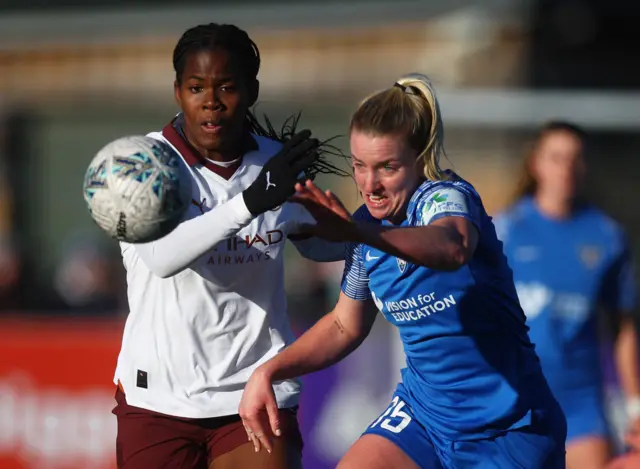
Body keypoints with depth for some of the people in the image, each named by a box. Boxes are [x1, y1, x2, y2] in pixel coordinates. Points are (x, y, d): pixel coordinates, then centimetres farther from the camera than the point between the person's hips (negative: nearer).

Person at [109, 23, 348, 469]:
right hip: (159, 397, -2)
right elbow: (162, 255, -28)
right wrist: (251, 201, -39)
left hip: (257, 395, 2)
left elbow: (326, 244, 20)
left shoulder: (275, 162, 2)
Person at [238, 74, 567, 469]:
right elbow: (345, 326, 16)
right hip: (423, 413, 6)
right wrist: (268, 373, 2)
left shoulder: (447, 197, -19)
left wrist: (359, 233, -60)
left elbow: (452, 248, -45)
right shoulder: (368, 225, 1)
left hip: (507, 433, -6)